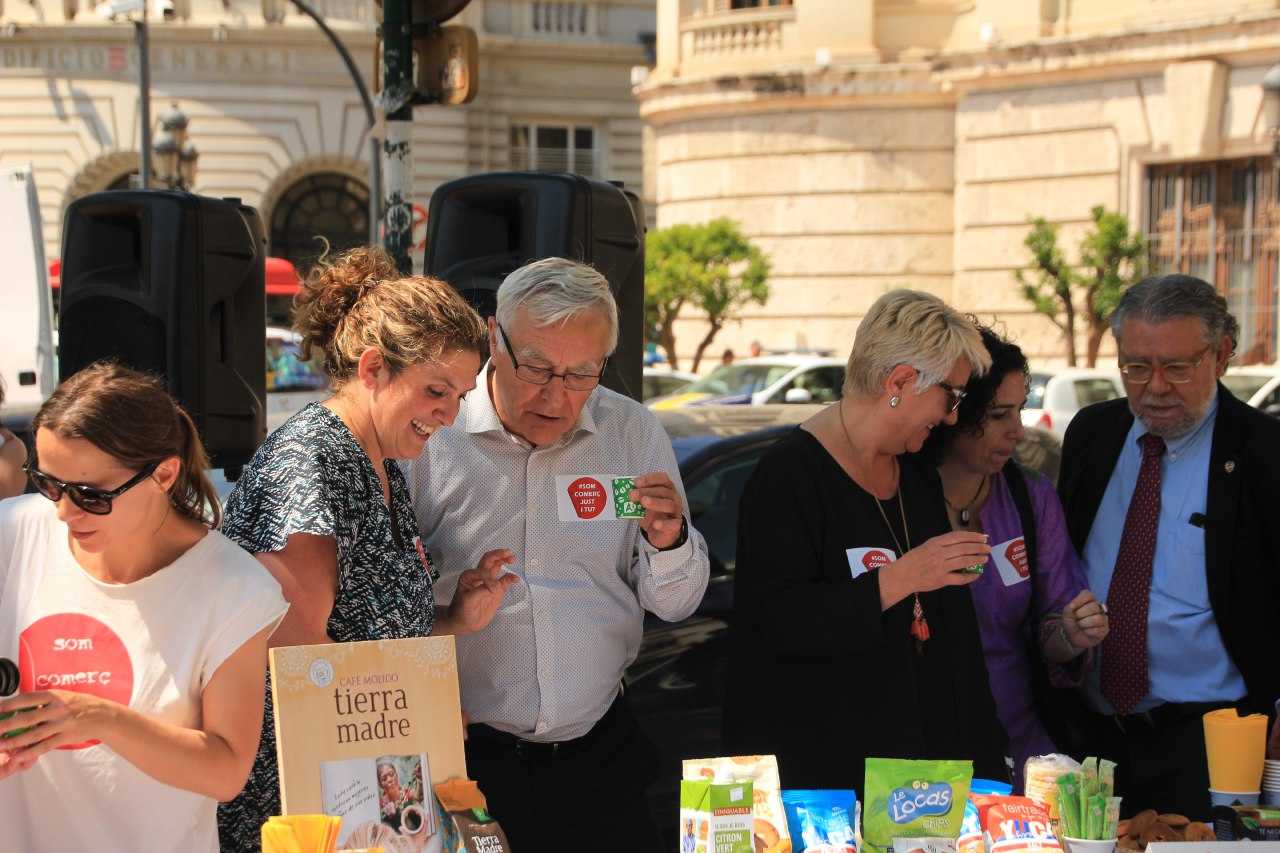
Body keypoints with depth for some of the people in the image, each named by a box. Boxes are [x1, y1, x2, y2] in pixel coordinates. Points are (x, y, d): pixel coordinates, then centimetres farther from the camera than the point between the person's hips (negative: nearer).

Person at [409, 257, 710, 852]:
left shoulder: (633, 433, 2)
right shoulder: (430, 433, -9)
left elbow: (674, 605, 4)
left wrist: (669, 541, -16)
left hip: (600, 751, 3)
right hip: (468, 757, -3)